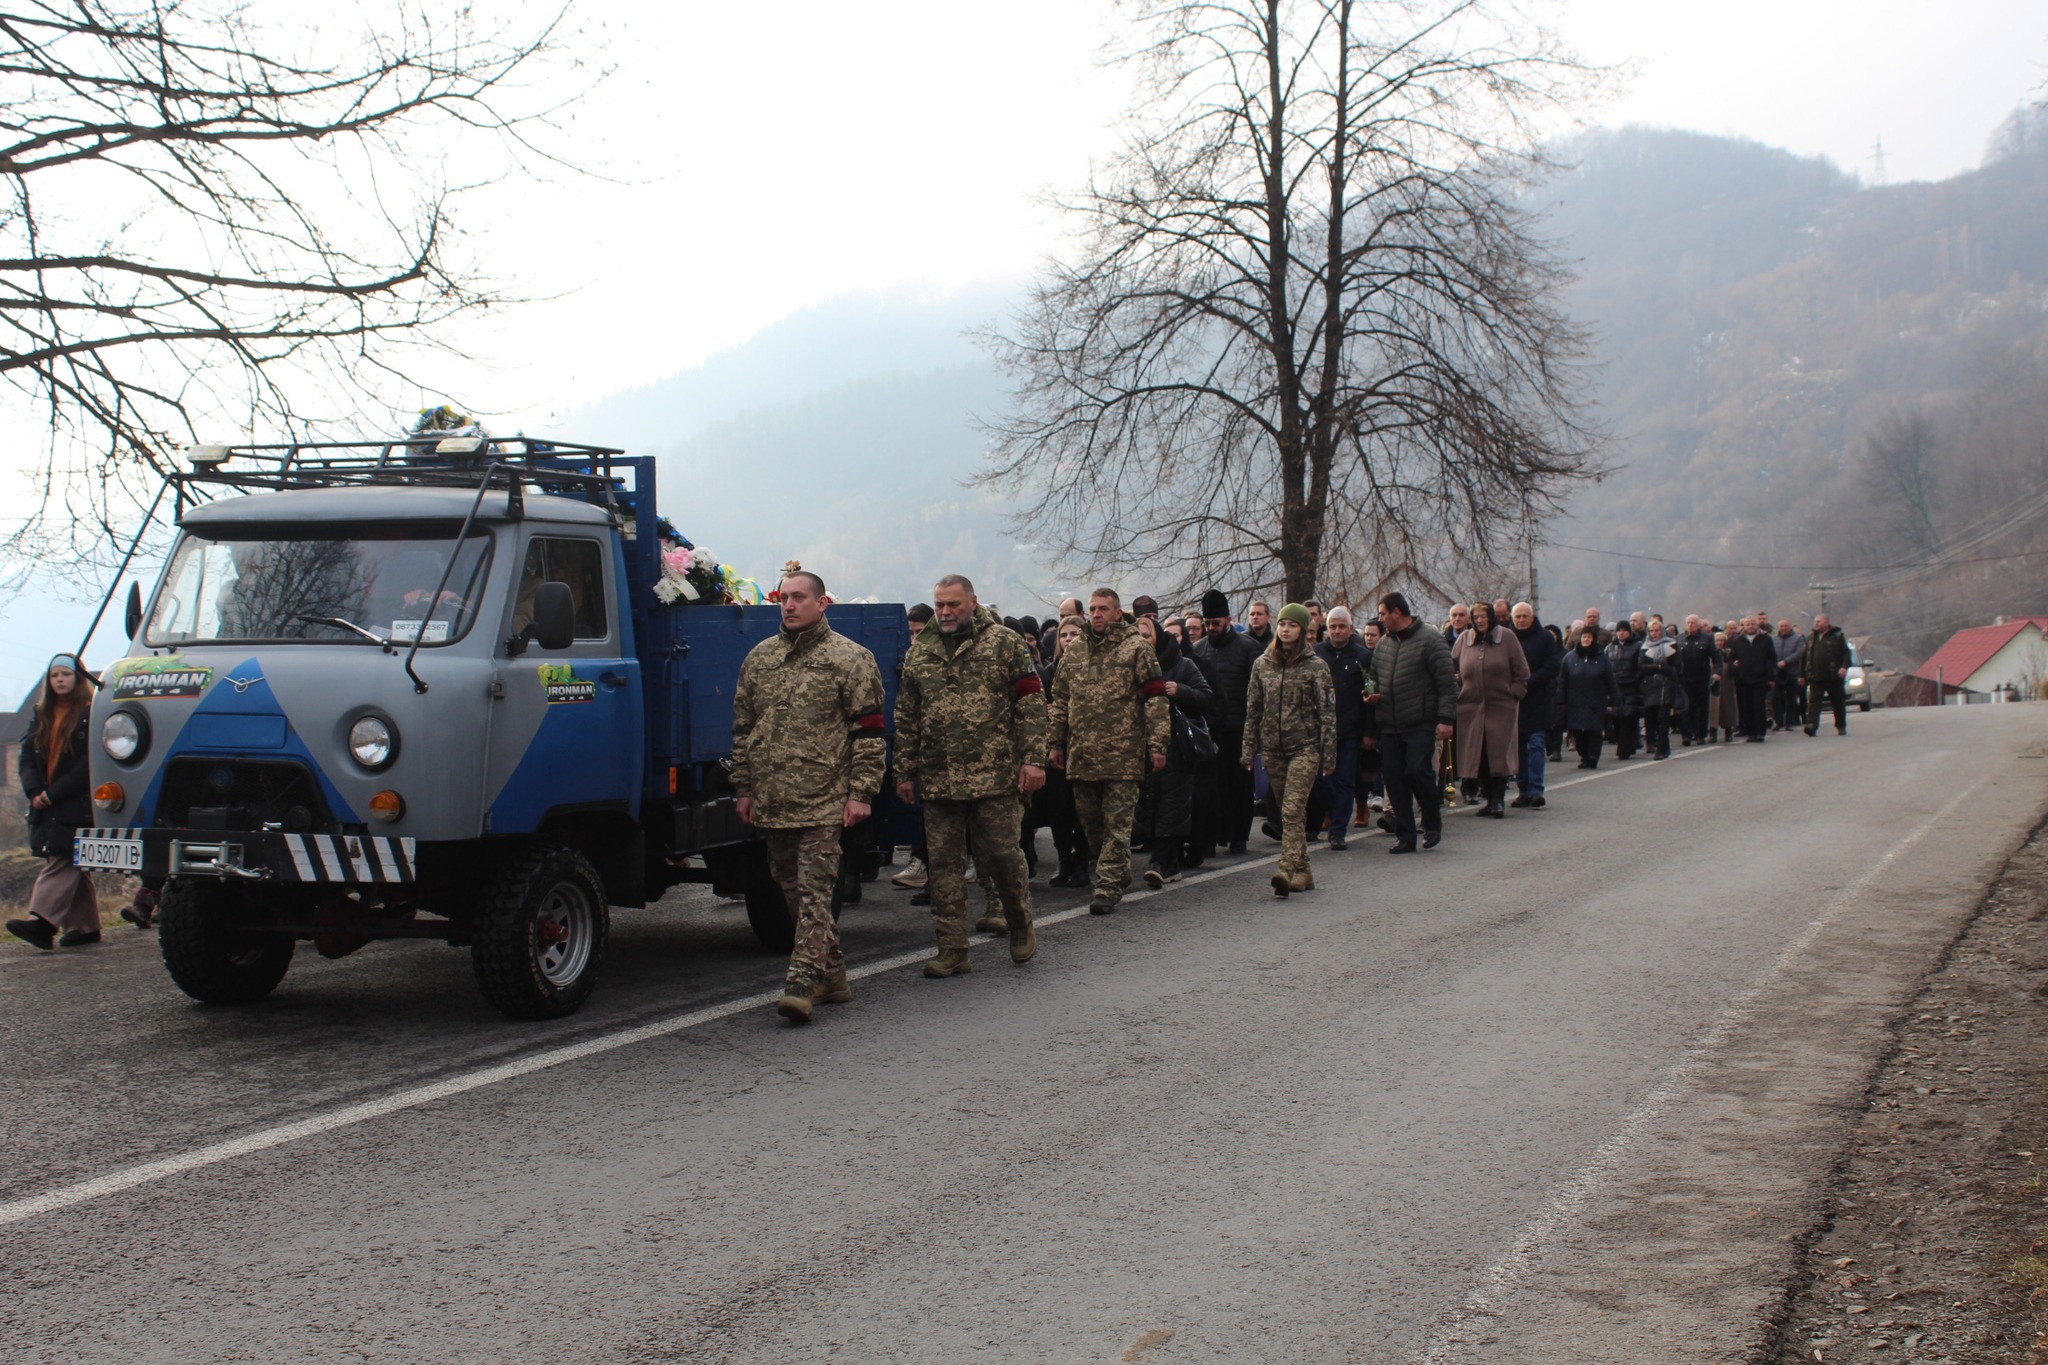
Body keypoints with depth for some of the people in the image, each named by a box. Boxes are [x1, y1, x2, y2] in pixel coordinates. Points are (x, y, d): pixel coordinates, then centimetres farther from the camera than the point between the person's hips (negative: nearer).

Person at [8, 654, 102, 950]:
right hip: (46, 805, 7)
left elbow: (90, 763, -13)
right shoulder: (42, 715, 16)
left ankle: (41, 921, -27)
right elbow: (28, 754, 10)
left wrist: (54, 793, -15)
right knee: (71, 866, 9)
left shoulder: (91, 714, -6)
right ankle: (86, 926, 13)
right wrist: (35, 791, -7)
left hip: (77, 804, -7)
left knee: (61, 861, -15)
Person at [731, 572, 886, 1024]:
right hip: (771, 802, 6)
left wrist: (861, 792, -10)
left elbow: (869, 730, -4)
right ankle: (832, 977, 21)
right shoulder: (759, 658, 13)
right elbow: (743, 727, 19)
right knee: (794, 893, 11)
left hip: (823, 801, -6)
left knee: (814, 893, -9)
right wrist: (744, 787, 15)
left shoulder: (849, 659, -2)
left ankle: (802, 982, -13)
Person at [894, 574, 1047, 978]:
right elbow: (906, 718, 16)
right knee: (944, 865, 4)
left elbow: (1031, 703, -3)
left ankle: (1020, 925, 26)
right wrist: (904, 772, 12)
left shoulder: (1005, 643, 0)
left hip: (995, 777, -4)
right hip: (937, 780, 4)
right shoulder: (919, 653, 12)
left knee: (1002, 855, 0)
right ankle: (952, 951, 10)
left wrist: (1033, 759, -11)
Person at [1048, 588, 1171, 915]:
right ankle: (1116, 874, 27)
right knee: (1090, 821, 11)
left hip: (1123, 754, -6)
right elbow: (1060, 701, 20)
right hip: (1081, 754, 6)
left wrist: (1156, 745, -10)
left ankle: (1108, 888, -5)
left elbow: (1155, 699, -4)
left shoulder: (1136, 648, -1)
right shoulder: (1074, 652, 14)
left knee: (1117, 823, -5)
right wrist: (1057, 743, 15)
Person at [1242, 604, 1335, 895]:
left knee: (1293, 809, -17)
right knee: (1286, 811, 7)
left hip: (1305, 746, -4)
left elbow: (1327, 712, -2)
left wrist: (1328, 755, -6)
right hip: (1273, 747, 4)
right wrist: (1248, 749, 7)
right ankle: (1302, 872, 15)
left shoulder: (1315, 666, -1)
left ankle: (1288, 869, -27)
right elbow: (1253, 709, 12)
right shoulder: (1262, 664, 10)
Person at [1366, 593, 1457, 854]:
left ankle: (1433, 823, 11)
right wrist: (1373, 695, 3)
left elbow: (1447, 682, -9)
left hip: (1421, 725, -6)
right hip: (1390, 726, 6)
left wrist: (1445, 718, -16)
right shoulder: (1383, 643, 14)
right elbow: (1376, 678, 26)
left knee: (1417, 771, -13)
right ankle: (1405, 835, 11)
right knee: (1393, 777, 3)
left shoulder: (1429, 640, -6)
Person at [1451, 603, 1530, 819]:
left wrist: (1514, 694, -4)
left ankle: (1499, 800, -2)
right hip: (1471, 707, 3)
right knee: (1478, 756, 2)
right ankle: (1490, 799, 11)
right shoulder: (1464, 639, 7)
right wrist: (1458, 692, 4)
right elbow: (1451, 668, 14)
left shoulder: (1507, 637, 0)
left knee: (1500, 754, -5)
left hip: (1501, 706, -2)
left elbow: (1521, 671, 2)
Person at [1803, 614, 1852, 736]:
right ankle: (1811, 725, -25)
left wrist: (1844, 667, -19)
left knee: (1838, 703, 8)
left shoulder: (1837, 636, 0)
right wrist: (1802, 674, 16)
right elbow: (1804, 657, 18)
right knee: (1813, 701, -13)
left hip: (1834, 677, -3)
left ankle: (1841, 726, 22)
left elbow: (1846, 653, -4)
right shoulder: (1810, 638, 14)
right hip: (1815, 678, 3)